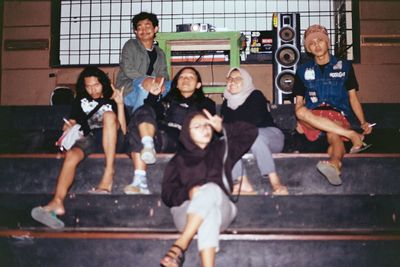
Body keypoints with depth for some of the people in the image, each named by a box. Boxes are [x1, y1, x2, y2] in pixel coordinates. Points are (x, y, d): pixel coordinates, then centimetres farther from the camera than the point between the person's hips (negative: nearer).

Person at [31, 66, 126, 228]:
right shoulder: (81, 101, 24)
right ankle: (57, 202, -52)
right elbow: (71, 122, 20)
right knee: (72, 155, -31)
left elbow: (122, 130, 5)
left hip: (111, 139, -1)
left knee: (109, 115, -31)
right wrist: (68, 127, -4)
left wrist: (120, 104, -4)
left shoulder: (111, 100, 17)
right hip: (90, 138, 2)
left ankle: (108, 175, -39)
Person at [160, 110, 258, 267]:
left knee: (211, 189, -35)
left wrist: (222, 128, 20)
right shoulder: (179, 159, 19)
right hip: (186, 213, -1)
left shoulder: (221, 149, 25)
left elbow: (250, 132, 22)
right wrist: (188, 193, -13)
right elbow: (167, 194, 7)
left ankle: (180, 246, -44)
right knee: (209, 210, -37)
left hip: (220, 211, 1)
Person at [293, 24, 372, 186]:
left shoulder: (344, 66, 13)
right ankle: (352, 135, -35)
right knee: (301, 111, -35)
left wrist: (363, 122, 1)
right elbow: (299, 102, 14)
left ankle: (334, 164, -73)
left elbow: (353, 97, 14)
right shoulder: (303, 71, 15)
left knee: (334, 136, -38)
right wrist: (300, 122, -6)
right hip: (312, 118, 2)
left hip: (338, 115, -2)